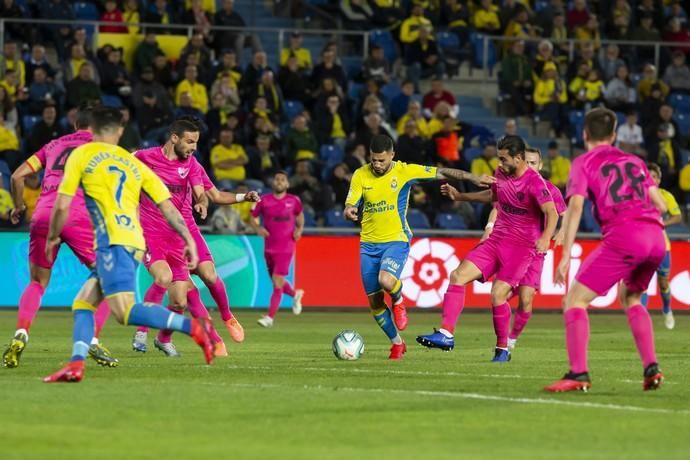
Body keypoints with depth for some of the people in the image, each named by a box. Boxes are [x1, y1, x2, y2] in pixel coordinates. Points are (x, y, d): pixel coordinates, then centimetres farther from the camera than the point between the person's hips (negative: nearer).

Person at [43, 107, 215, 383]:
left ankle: (191, 326, -29)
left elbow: (62, 206, 4)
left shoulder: (81, 155, 7)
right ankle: (76, 365, 0)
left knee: (124, 311, -18)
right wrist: (189, 240, 15)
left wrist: (52, 238, 19)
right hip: (135, 244, 7)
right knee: (82, 303, 14)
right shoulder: (133, 163, 21)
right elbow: (167, 207, 14)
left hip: (112, 241, -7)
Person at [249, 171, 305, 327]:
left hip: (286, 248, -3)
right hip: (269, 248, 3)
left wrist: (300, 229, 2)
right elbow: (252, 217, 8)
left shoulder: (294, 201, 0)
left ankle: (270, 317, -9)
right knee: (277, 282, 15)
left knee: (277, 282, -13)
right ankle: (295, 294, 46)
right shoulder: (264, 201, 0)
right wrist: (257, 228, -12)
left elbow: (300, 215, 19)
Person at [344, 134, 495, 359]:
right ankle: (397, 343, 27)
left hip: (396, 240, -3)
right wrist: (349, 212, -30)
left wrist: (473, 178, -5)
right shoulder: (360, 176, -2)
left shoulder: (404, 172, -7)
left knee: (386, 281, -32)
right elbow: (350, 206, -5)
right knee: (374, 302, 6)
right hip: (369, 244, 3)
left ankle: (398, 302, 5)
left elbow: (440, 172, -1)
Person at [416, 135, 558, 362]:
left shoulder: (534, 182, -18)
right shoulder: (501, 174, 6)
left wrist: (545, 237, -45)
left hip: (522, 246, -7)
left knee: (498, 294, -16)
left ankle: (503, 349, 3)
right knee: (458, 275, -7)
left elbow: (552, 212, -27)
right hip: (497, 240, 7)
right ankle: (446, 334, -9)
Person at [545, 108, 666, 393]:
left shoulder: (584, 163, 11)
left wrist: (566, 256, -9)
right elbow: (659, 204, 22)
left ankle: (579, 374, -16)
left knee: (575, 300, 0)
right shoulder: (634, 161, 25)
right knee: (630, 298, 29)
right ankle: (651, 368, 14)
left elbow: (575, 206, -3)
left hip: (623, 236, -6)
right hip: (656, 236, 6)